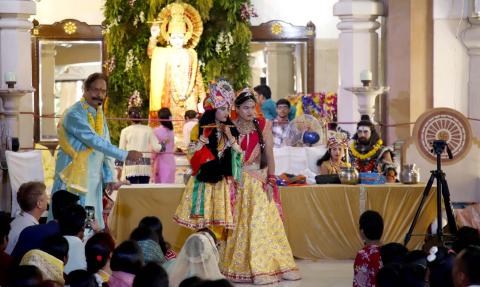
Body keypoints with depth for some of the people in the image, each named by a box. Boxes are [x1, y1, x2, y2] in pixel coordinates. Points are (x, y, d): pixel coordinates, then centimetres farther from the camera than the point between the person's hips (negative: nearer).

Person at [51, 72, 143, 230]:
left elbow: (105, 146, 11)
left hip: (93, 180, 7)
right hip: (74, 178, -7)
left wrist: (109, 177, 3)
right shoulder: (74, 115, -15)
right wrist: (125, 155, -20)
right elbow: (95, 141, -21)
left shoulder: (100, 115, 11)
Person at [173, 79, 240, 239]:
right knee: (202, 216, -6)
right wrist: (204, 136, -17)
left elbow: (239, 154, 6)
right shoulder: (201, 128, -2)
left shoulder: (230, 129, 10)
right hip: (204, 178, -4)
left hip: (222, 180, 4)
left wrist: (230, 136, -6)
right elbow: (192, 153, -7)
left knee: (219, 216, 1)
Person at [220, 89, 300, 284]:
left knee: (261, 223, -3)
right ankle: (240, 267, 4)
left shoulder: (263, 125, 1)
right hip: (238, 182, 0)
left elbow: (269, 154, -1)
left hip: (259, 182, 0)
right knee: (239, 225, 0)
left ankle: (264, 268, 1)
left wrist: (271, 181, -6)